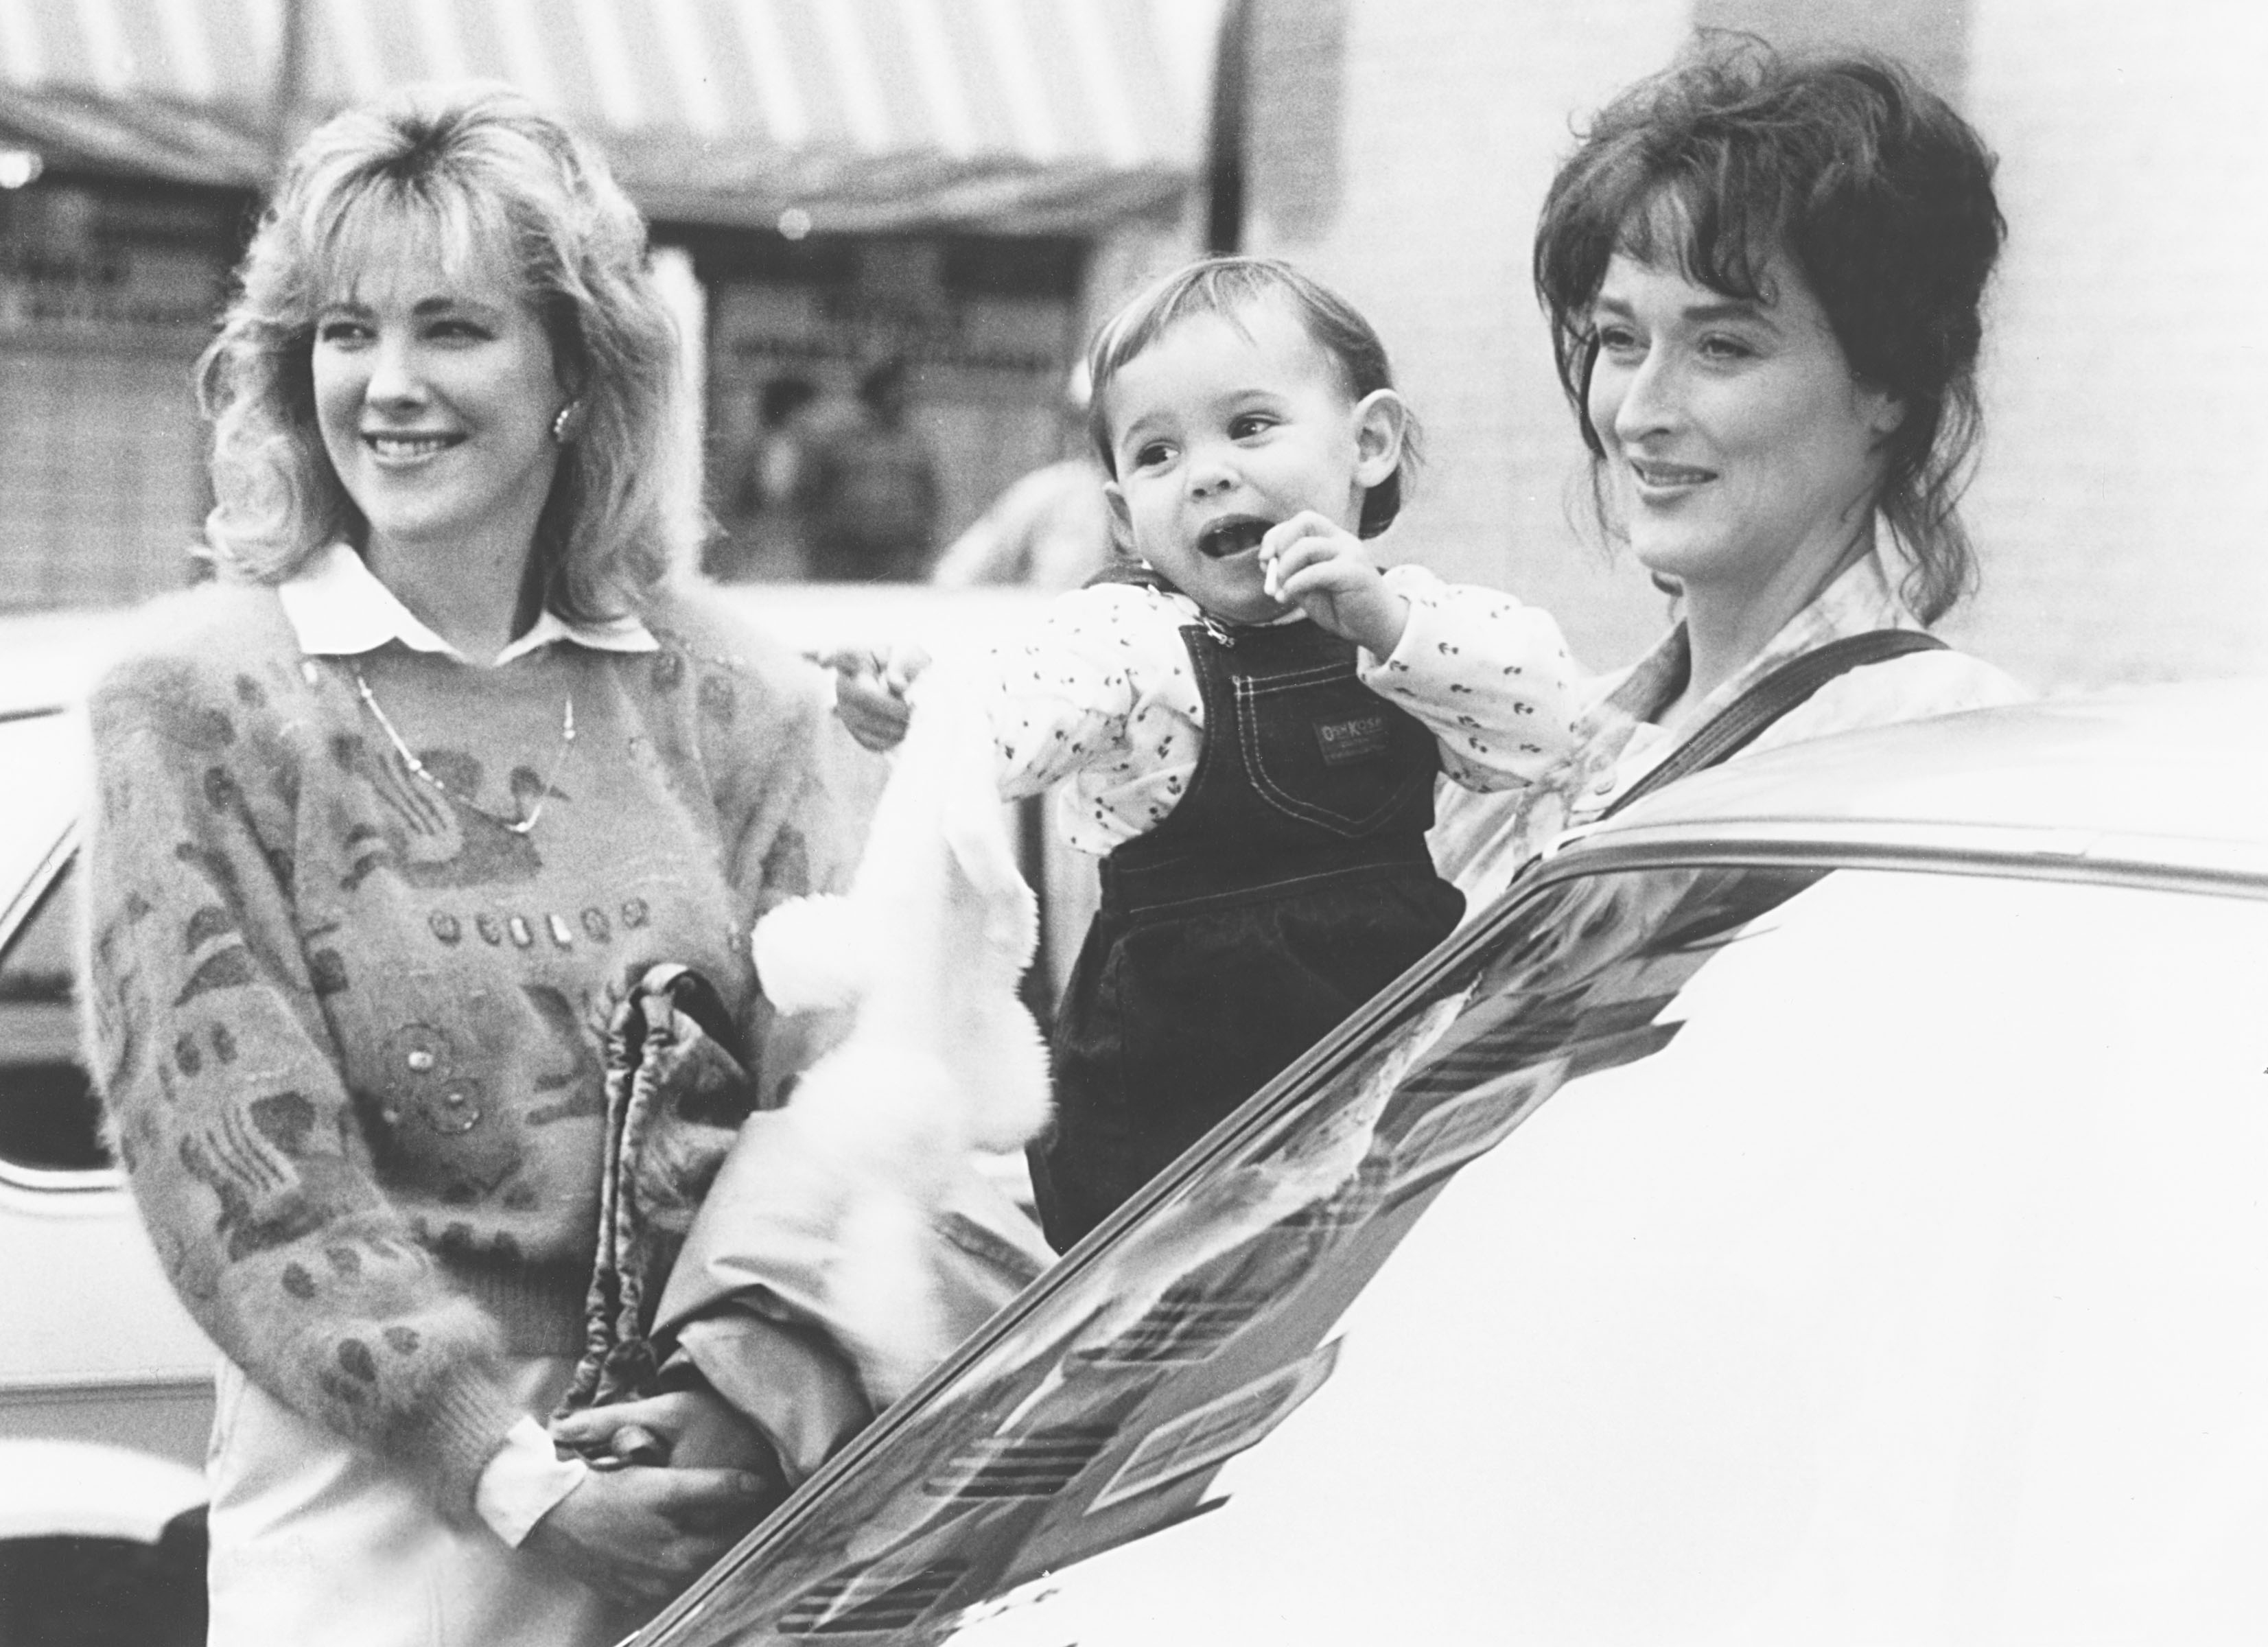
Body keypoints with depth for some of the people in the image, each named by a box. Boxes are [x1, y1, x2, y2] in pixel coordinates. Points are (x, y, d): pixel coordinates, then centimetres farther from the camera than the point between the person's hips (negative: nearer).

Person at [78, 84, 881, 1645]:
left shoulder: (732, 696, 2)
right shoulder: (199, 700, -5)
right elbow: (243, 1173, -9)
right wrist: (508, 1465, -18)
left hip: (721, 1497, 2)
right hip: (382, 1518, -2)